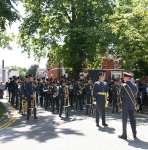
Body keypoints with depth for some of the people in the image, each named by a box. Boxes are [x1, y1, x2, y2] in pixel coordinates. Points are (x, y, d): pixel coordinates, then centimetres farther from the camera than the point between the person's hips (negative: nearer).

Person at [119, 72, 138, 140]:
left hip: (125, 104, -5)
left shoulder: (124, 85, -13)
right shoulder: (134, 85, 4)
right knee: (132, 119, 11)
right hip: (132, 104, 5)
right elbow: (135, 94, 8)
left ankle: (124, 135, 6)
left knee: (124, 119, 2)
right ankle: (134, 135, 15)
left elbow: (121, 95, -7)